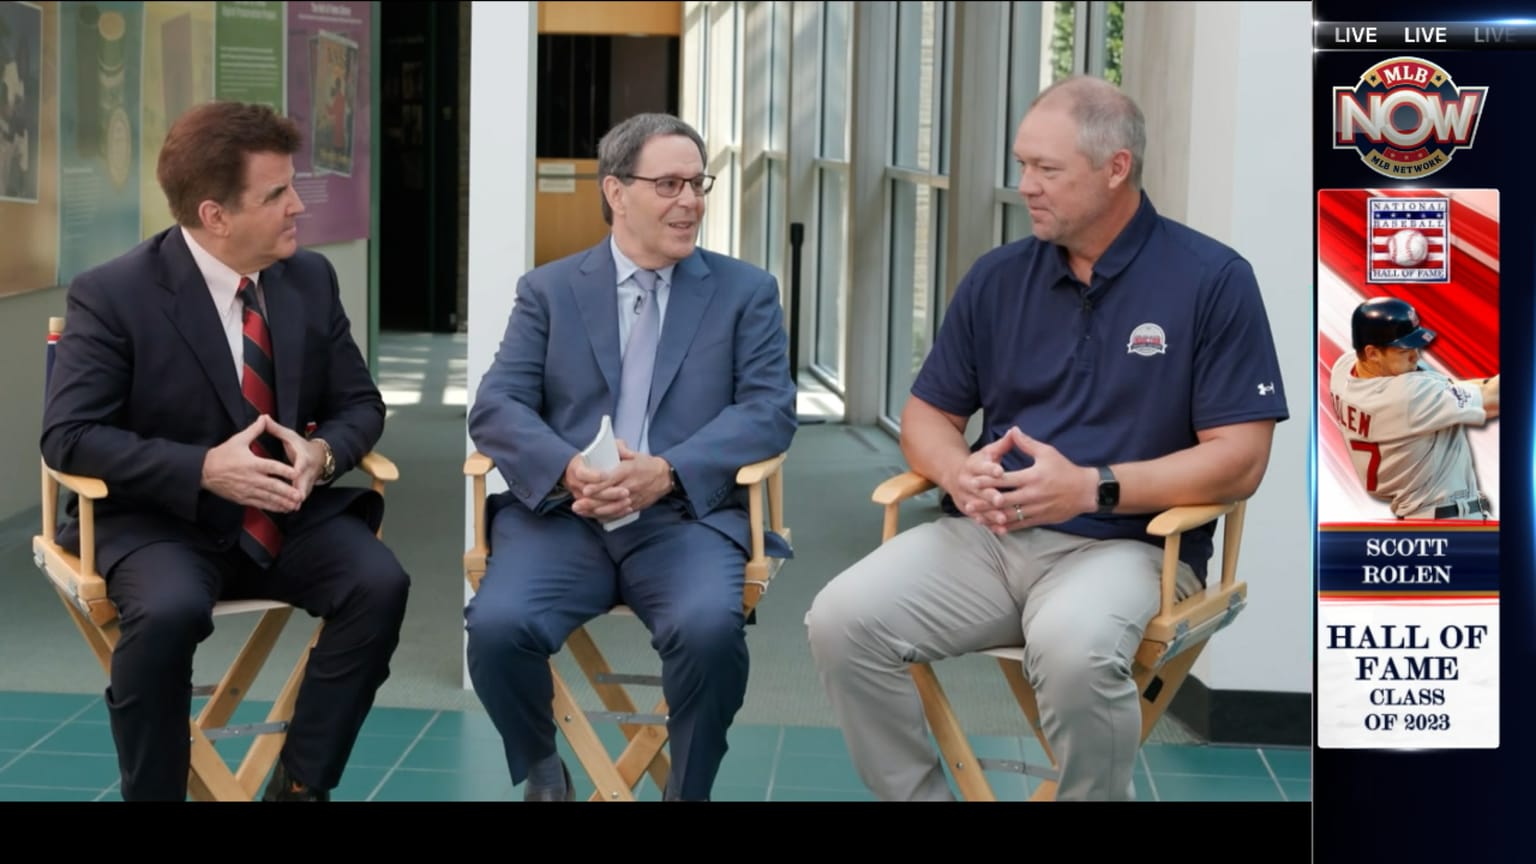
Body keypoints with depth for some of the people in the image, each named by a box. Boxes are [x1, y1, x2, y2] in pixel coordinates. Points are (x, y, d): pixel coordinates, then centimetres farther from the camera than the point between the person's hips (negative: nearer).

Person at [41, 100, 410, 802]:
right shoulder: (112, 294, -12)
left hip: (290, 513, 4)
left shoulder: (311, 278, 2)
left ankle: (300, 785, -10)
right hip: (163, 520, -4)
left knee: (380, 584, -23)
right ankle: (153, 794, -14)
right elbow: (69, 436, -16)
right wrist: (204, 469, -27)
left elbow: (359, 404, 9)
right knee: (169, 611, -35)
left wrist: (323, 452, -17)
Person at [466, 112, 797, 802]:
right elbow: (495, 407, 3)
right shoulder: (548, 291, 14)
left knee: (710, 629, -32)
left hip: (686, 518, -1)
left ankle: (689, 790, -5)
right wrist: (568, 469, -19)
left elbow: (769, 410, 0)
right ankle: (541, 774, 4)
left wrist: (667, 471, -17)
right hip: (563, 515, 1)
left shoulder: (746, 292, 12)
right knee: (497, 626, -27)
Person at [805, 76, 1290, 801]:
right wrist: (959, 473, -10)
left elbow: (1239, 460, -8)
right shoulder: (998, 277, 9)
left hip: (1125, 543, -4)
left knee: (1075, 649, -37)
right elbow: (927, 414, 15)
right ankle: (914, 794, -1)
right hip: (987, 534, 5)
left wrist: (1092, 488, -20)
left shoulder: (1211, 279, -4)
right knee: (842, 620, -20)